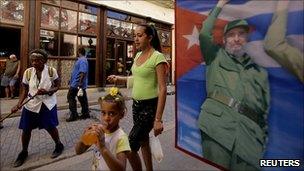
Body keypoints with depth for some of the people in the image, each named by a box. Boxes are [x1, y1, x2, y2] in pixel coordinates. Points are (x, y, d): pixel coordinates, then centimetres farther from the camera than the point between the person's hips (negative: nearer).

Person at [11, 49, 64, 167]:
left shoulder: (51, 71, -11)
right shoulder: (28, 72, -5)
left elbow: (57, 86, -3)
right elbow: (25, 90, 1)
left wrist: (47, 91, -22)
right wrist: (18, 105, -10)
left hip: (48, 104, -2)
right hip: (31, 104, 3)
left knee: (51, 127, 3)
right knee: (26, 129, 8)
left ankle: (59, 145, 29)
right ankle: (24, 152, 33)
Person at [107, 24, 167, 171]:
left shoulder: (158, 57, -15)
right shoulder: (138, 55, 8)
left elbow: (162, 88, -19)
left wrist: (158, 119, -22)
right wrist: (119, 79, 5)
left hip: (150, 107, -8)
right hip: (136, 104, 8)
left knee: (130, 148, -4)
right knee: (143, 141, 20)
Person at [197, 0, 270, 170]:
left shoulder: (260, 72, 21)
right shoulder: (216, 57, 17)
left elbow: (266, 112, 19)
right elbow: (204, 34, 2)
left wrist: (264, 140, 12)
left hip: (249, 132, 3)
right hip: (217, 122, -2)